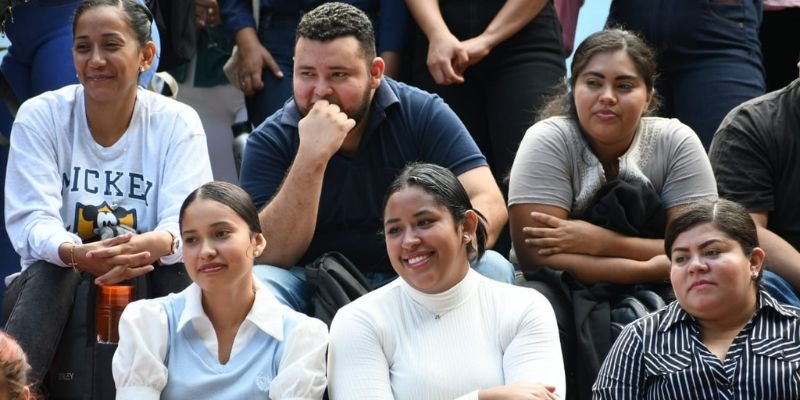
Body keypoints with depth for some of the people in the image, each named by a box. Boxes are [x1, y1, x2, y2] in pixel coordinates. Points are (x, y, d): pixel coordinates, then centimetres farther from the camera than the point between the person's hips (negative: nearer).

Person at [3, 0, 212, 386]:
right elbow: (32, 220, -15)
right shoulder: (40, 116, -4)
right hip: (55, 283, 0)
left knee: (181, 271, -30)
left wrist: (156, 244, -43)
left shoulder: (178, 123, -3)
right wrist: (76, 254, -40)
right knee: (51, 272, -33)